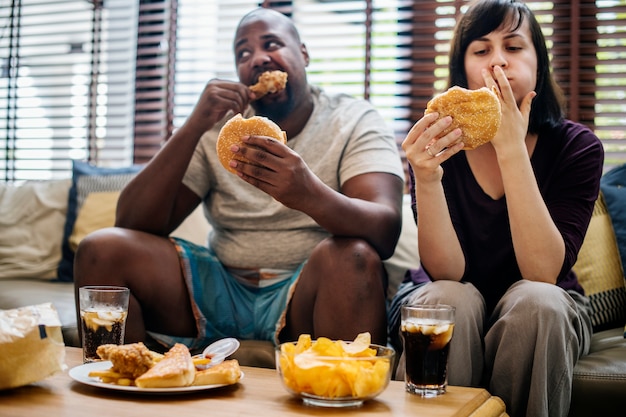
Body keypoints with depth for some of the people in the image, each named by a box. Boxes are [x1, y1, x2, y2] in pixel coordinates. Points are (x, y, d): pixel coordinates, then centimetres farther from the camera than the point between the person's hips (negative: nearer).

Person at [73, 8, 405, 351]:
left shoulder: (354, 121, -1)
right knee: (102, 249, -13)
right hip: (221, 290, 3)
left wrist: (309, 194, -40)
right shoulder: (218, 125, 7)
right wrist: (193, 126, -14)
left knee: (351, 257, -34)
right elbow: (131, 224, -3)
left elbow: (386, 230, -19)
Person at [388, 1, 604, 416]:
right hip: (446, 305, 0)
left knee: (537, 301, -32)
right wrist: (426, 179, -37)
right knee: (451, 299, -33)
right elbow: (446, 272, -20)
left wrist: (511, 150, -30)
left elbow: (543, 272, -24)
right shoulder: (438, 141, -13)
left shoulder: (577, 146, -12)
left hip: (540, 316, 1)